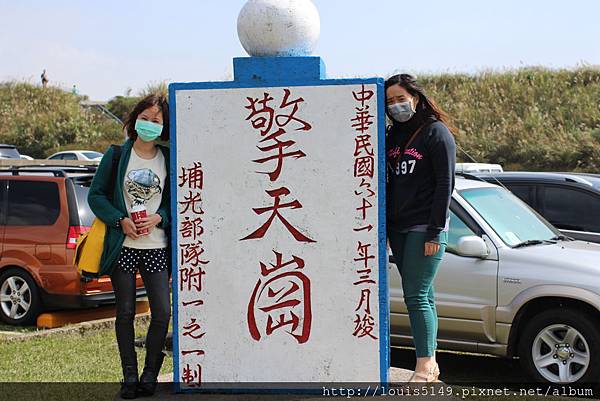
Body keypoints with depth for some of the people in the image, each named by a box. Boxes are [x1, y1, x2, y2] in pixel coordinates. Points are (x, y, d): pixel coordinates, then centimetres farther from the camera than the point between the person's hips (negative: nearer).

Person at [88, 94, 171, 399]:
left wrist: (158, 218, -10)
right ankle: (129, 375, 15)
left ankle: (150, 372, 15)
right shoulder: (117, 155, 3)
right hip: (123, 246, -1)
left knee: (162, 312, -4)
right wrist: (121, 220, -11)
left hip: (156, 247, 1)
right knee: (125, 312, 4)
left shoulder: (168, 159, 5)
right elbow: (96, 194, 3)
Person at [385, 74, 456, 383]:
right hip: (399, 229, 7)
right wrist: (384, 227, 14)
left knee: (417, 297, -10)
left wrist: (434, 231, -15)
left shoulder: (436, 133, -6)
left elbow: (445, 184, -10)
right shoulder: (394, 135, 15)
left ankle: (424, 368, -6)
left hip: (425, 229, -7)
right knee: (422, 297, 9)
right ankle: (431, 364, 14)